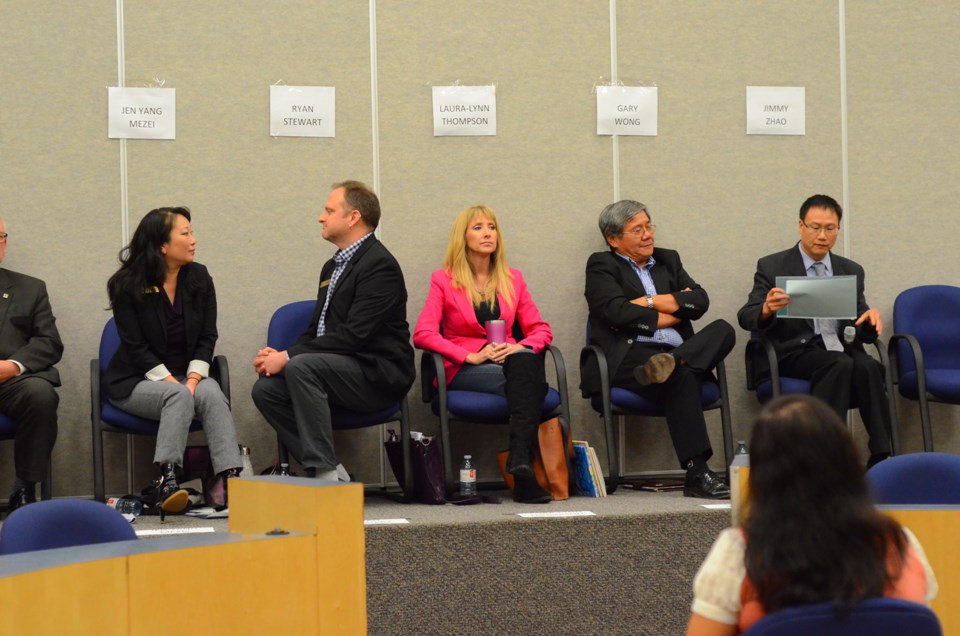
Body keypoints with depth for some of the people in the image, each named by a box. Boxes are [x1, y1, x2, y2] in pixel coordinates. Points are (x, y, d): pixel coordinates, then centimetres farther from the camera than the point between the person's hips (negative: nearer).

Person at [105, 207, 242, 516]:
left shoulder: (199, 278, 4)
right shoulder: (128, 285, -8)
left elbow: (207, 337, 2)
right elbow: (136, 348, -11)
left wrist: (193, 379, -14)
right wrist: (172, 382, -21)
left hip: (187, 375, 3)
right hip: (136, 381, -3)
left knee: (212, 395, -30)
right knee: (179, 396, -35)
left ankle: (231, 478, -45)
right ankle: (166, 479, -44)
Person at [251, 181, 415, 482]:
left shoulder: (379, 265, -13)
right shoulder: (333, 267, 19)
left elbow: (354, 335, -21)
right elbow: (316, 329, 19)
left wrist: (289, 357, -20)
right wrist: (278, 355, -2)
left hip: (379, 373, -9)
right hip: (343, 368, 9)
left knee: (301, 366, -31)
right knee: (266, 387, -11)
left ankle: (326, 471, -29)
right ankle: (326, 471, -10)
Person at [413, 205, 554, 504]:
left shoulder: (512, 279, 18)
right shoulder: (444, 280, 7)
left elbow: (540, 329, 13)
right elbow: (422, 334, -5)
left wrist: (521, 348, -10)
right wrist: (471, 355, -16)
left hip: (509, 362, 3)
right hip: (463, 371, -3)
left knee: (527, 361, -36)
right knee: (528, 382, -33)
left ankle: (520, 459, -47)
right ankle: (522, 468, -41)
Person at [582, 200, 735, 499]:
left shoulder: (668, 260, 26)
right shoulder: (601, 265, 9)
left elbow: (700, 301, 11)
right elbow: (618, 312, -9)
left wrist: (651, 301, -2)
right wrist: (674, 314, 1)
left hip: (679, 350, 6)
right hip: (628, 358, -6)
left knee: (723, 329, -22)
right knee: (680, 376, -37)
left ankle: (670, 362, -45)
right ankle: (696, 474, -44)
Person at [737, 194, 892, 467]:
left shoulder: (851, 271, 18)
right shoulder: (772, 267, 6)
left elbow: (861, 330, 15)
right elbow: (746, 318, -3)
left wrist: (870, 319, -11)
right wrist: (767, 309, -27)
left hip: (841, 349, 3)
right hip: (793, 351, -3)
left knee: (868, 367, -31)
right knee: (840, 364, -34)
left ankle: (881, 459, -33)